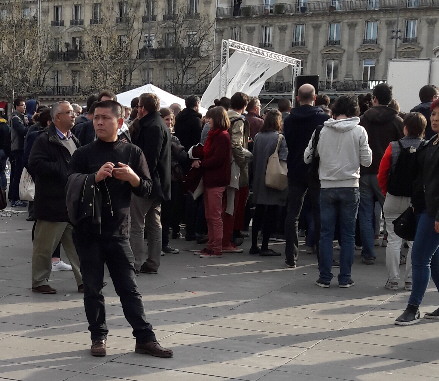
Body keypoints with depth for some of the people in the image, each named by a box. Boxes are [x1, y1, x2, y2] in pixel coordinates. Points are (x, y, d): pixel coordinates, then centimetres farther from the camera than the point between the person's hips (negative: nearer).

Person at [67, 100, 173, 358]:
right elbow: (71, 187, -5)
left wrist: (133, 178, -15)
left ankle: (145, 338, 6)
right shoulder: (83, 154, 3)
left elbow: (147, 190, 6)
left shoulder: (132, 153, 5)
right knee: (93, 288, 6)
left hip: (118, 231, 0)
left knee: (129, 288, 2)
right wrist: (95, 177, -22)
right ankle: (99, 337, 17)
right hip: (88, 230, 0)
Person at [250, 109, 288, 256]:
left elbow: (254, 157, 7)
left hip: (258, 180, 5)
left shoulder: (257, 137, 3)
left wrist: (255, 176, 14)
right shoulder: (280, 138, -11)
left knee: (259, 211, 13)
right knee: (271, 213, 1)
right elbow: (284, 159, -13)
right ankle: (264, 246, 2)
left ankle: (254, 245, 16)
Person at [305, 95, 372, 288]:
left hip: (327, 187, 1)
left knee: (326, 233, 7)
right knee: (348, 234, 7)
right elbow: (367, 161, -3)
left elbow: (307, 157, 5)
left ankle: (324, 277, 8)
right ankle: (345, 278, 8)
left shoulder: (321, 131, -2)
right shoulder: (359, 131, -6)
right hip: (350, 187, -1)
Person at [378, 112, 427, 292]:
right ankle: (410, 281, 11)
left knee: (393, 240, 6)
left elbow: (382, 174, -2)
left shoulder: (393, 147, -7)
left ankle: (393, 280, 9)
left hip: (394, 200, 0)